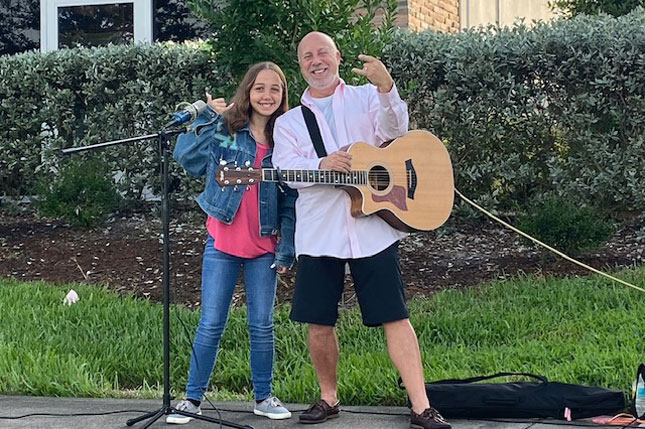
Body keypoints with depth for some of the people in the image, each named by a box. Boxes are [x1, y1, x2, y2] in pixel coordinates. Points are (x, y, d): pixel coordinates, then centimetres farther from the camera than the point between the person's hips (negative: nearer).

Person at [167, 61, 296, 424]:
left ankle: (264, 396, 22)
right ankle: (193, 398, 12)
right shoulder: (224, 129, 0)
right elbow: (187, 156, -12)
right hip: (223, 242, -1)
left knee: (262, 325, 8)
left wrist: (286, 251, -1)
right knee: (211, 324, 2)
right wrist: (208, 116, -11)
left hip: (264, 248, 1)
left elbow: (291, 201, 3)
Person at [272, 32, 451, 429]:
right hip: (318, 235, 2)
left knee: (395, 317, -5)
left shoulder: (367, 97, 9)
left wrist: (386, 87, -31)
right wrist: (322, 164, -24)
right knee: (319, 322, 5)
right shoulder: (289, 122, 13)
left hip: (373, 229, -2)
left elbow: (394, 129, -11)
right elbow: (284, 167, -4)